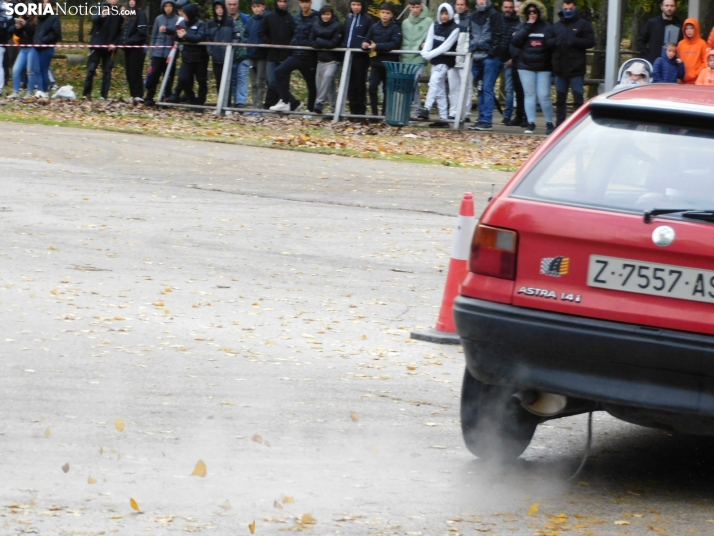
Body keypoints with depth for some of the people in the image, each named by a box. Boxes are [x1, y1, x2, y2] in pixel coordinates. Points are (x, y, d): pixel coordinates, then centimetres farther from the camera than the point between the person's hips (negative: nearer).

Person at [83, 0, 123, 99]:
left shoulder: (119, 12, 7)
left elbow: (120, 31, 8)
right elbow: (94, 20, -17)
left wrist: (115, 44, -5)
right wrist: (101, 16, -38)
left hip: (109, 47, 2)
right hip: (97, 44, -2)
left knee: (107, 72, 2)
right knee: (91, 69, -3)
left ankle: (104, 95, 4)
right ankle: (86, 94, 4)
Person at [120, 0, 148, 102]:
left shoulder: (140, 14, -6)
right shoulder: (128, 13, 17)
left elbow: (141, 32, -13)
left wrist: (130, 41, -15)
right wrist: (123, 41, 5)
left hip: (137, 47, -8)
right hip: (128, 47, 8)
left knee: (135, 71, -11)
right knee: (129, 72, 6)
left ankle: (138, 95, -13)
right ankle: (133, 95, 9)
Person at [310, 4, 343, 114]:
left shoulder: (337, 26, -5)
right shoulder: (316, 25, 7)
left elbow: (334, 43, -11)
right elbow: (312, 41, 3)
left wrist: (320, 42, -9)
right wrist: (325, 44, -12)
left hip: (332, 59, -5)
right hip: (320, 59, 5)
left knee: (328, 76, -26)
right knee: (329, 84, 7)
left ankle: (320, 102, -27)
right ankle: (334, 106, 15)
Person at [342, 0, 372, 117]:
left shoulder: (367, 20, -3)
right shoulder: (348, 18, 15)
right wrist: (343, 46, 8)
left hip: (361, 56, -6)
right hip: (348, 55, 6)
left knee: (360, 83, -3)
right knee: (350, 83, 6)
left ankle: (360, 110, 1)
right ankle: (353, 109, 12)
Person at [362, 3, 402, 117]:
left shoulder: (395, 28, -4)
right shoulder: (374, 27, 8)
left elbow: (395, 44, -16)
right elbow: (367, 39, 13)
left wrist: (377, 46, -24)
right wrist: (365, 44, -12)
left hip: (389, 63, -3)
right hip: (376, 62, 3)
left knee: (387, 89, 2)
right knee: (372, 87, -4)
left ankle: (385, 113, 10)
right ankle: (374, 112, 5)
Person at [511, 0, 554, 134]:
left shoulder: (547, 27, 2)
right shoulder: (522, 27, 7)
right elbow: (515, 41, -8)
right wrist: (528, 26, -10)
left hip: (543, 67, -2)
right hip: (526, 66, 2)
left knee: (544, 96, -5)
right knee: (529, 94, 2)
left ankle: (549, 123, 7)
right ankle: (531, 123, 5)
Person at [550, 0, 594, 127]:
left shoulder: (583, 25, 3)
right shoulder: (556, 26, 17)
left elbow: (590, 42, -6)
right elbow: (549, 43, 14)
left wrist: (574, 41, -16)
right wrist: (555, 42, -9)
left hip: (576, 69, -5)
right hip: (560, 68, 5)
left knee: (578, 99, -6)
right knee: (560, 99, 9)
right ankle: (559, 125, 15)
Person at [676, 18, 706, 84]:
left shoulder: (702, 43, 0)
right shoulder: (681, 44, 10)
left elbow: (705, 61, -1)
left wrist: (697, 74, -8)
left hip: (697, 81, -3)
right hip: (684, 80, 3)